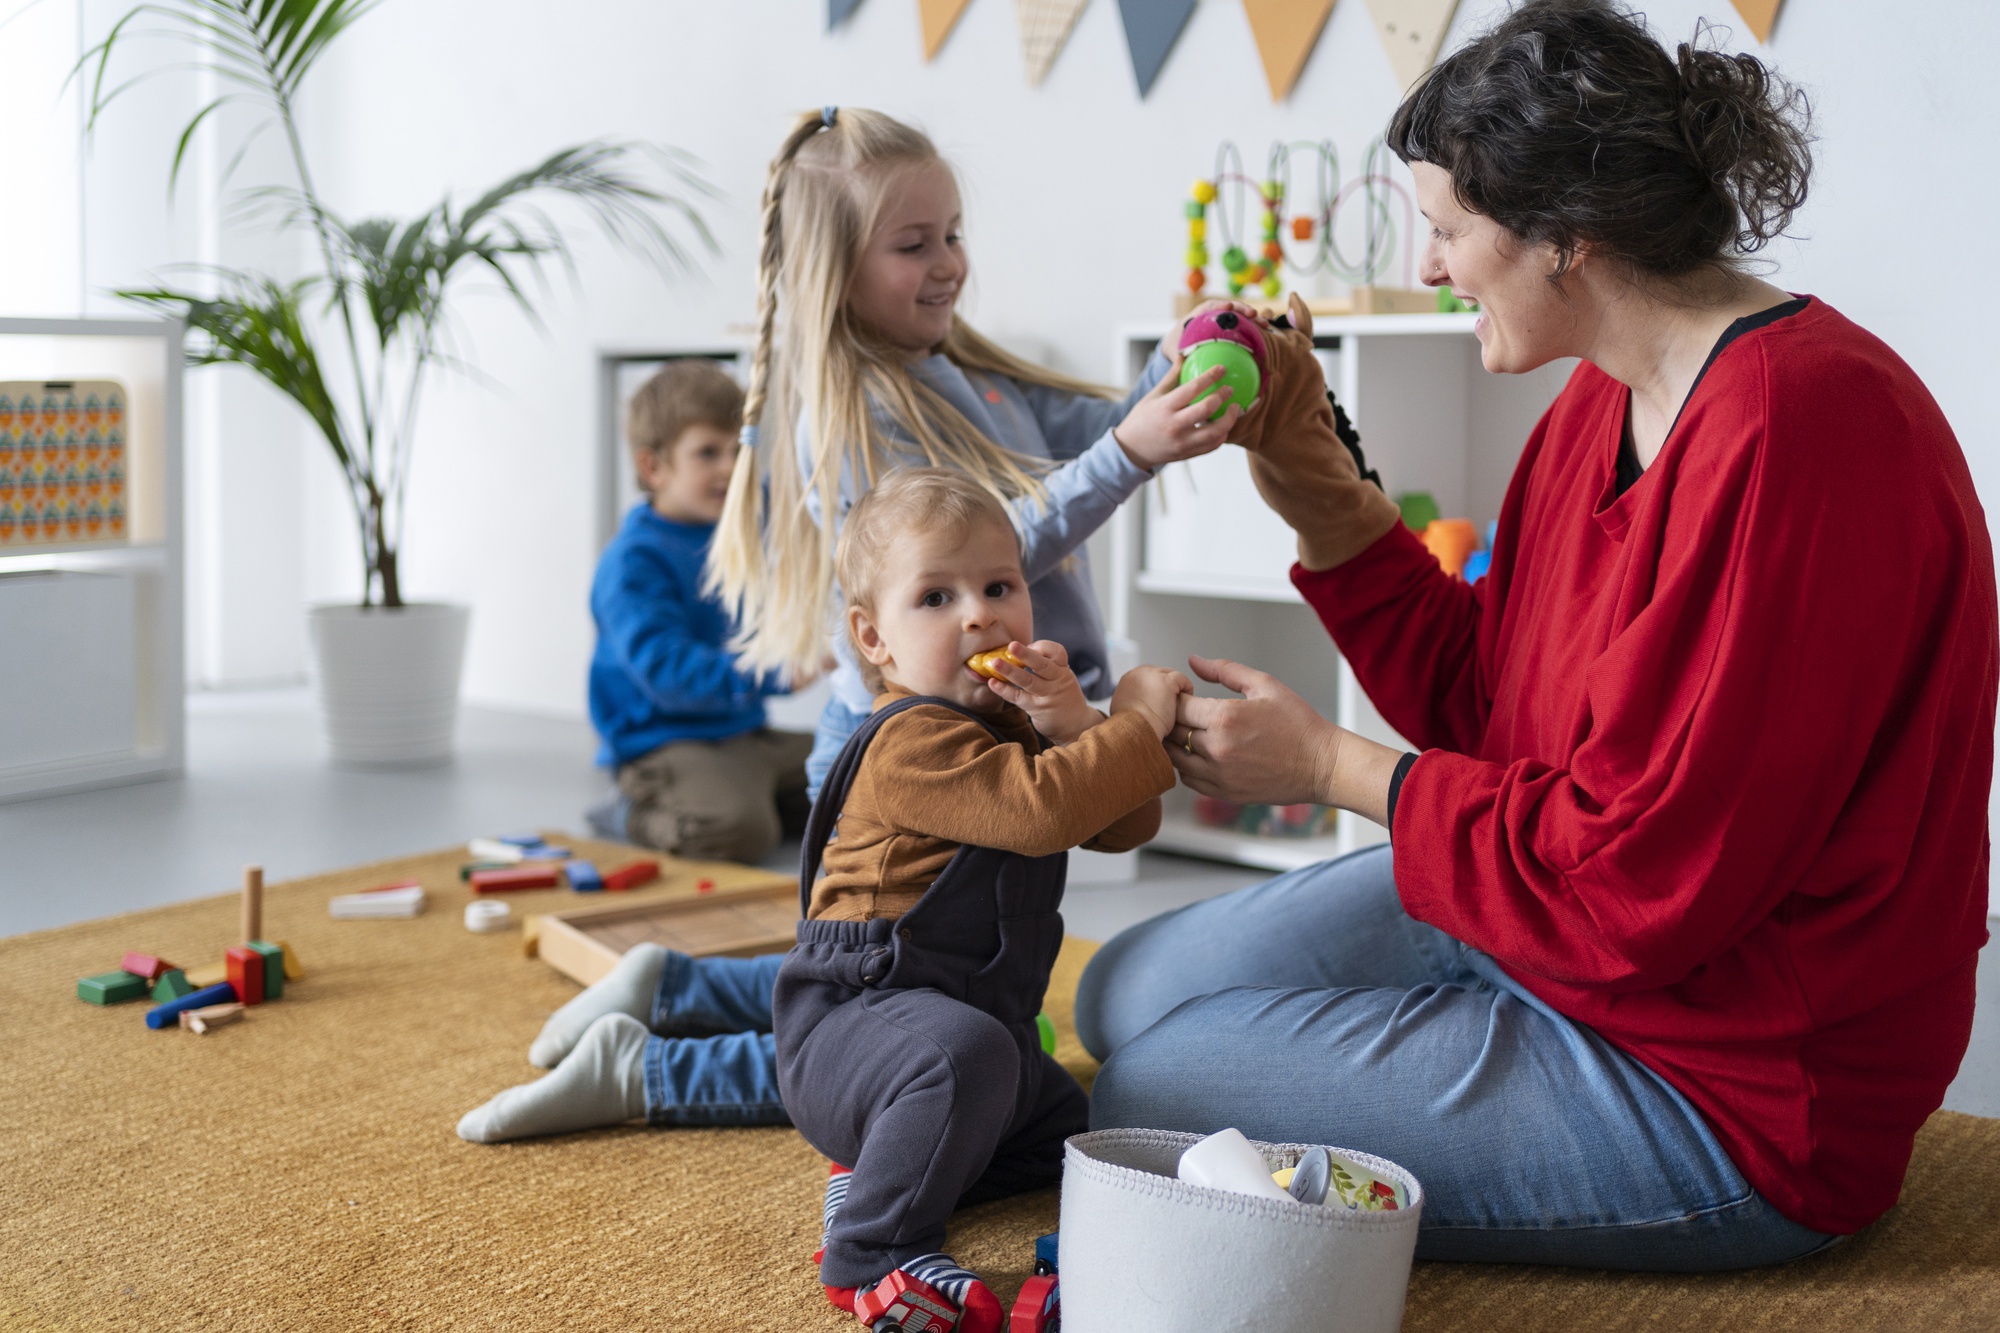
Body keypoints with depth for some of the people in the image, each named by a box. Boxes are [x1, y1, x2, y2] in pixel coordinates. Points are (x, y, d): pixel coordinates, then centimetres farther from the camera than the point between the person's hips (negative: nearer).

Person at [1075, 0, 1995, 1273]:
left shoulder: (1792, 432, -28)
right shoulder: (1611, 399, 4)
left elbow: (1637, 879, -27)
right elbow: (1486, 700, 11)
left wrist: (1330, 765, -15)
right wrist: (1316, 488, 1)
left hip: (1734, 1091, -9)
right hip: (1580, 925, 10)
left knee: (1150, 1100, -10)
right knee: (1127, 995, 10)